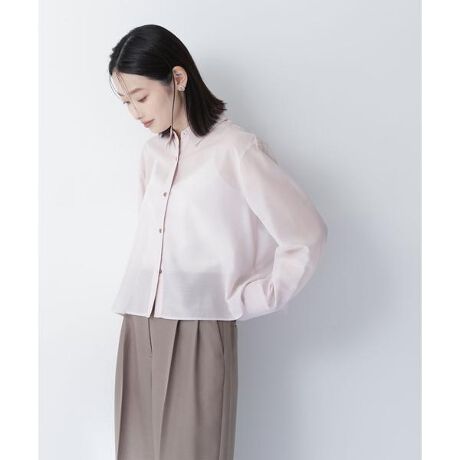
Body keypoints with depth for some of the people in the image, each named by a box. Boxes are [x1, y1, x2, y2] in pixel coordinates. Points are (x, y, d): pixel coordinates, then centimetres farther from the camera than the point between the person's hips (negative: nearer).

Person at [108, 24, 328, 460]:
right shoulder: (152, 153, 13)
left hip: (199, 336, -6)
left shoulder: (236, 149, -8)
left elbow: (306, 235, -7)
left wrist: (250, 302, -4)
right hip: (138, 333, 6)